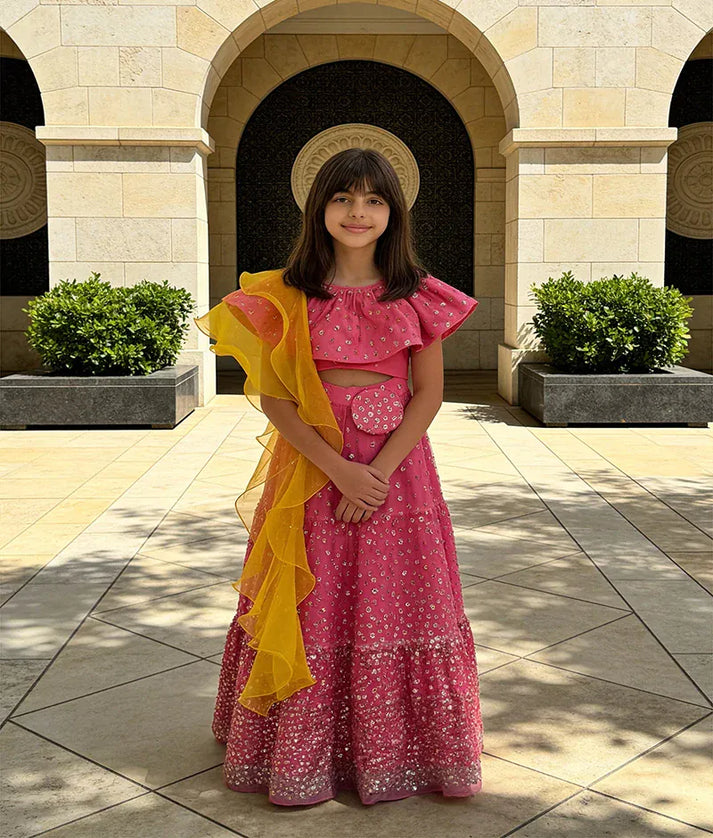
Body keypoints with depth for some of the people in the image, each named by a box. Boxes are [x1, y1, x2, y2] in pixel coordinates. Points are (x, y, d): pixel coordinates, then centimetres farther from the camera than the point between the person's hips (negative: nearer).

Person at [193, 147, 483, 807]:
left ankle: (391, 752, 24)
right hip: (311, 469, 0)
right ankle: (302, 756, 20)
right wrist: (337, 469, -16)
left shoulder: (416, 295, 1)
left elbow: (429, 393, -1)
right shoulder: (288, 296, -1)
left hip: (395, 467, 1)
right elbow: (271, 395, -5)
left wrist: (378, 470, -13)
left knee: (393, 606, 6)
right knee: (310, 610, 5)